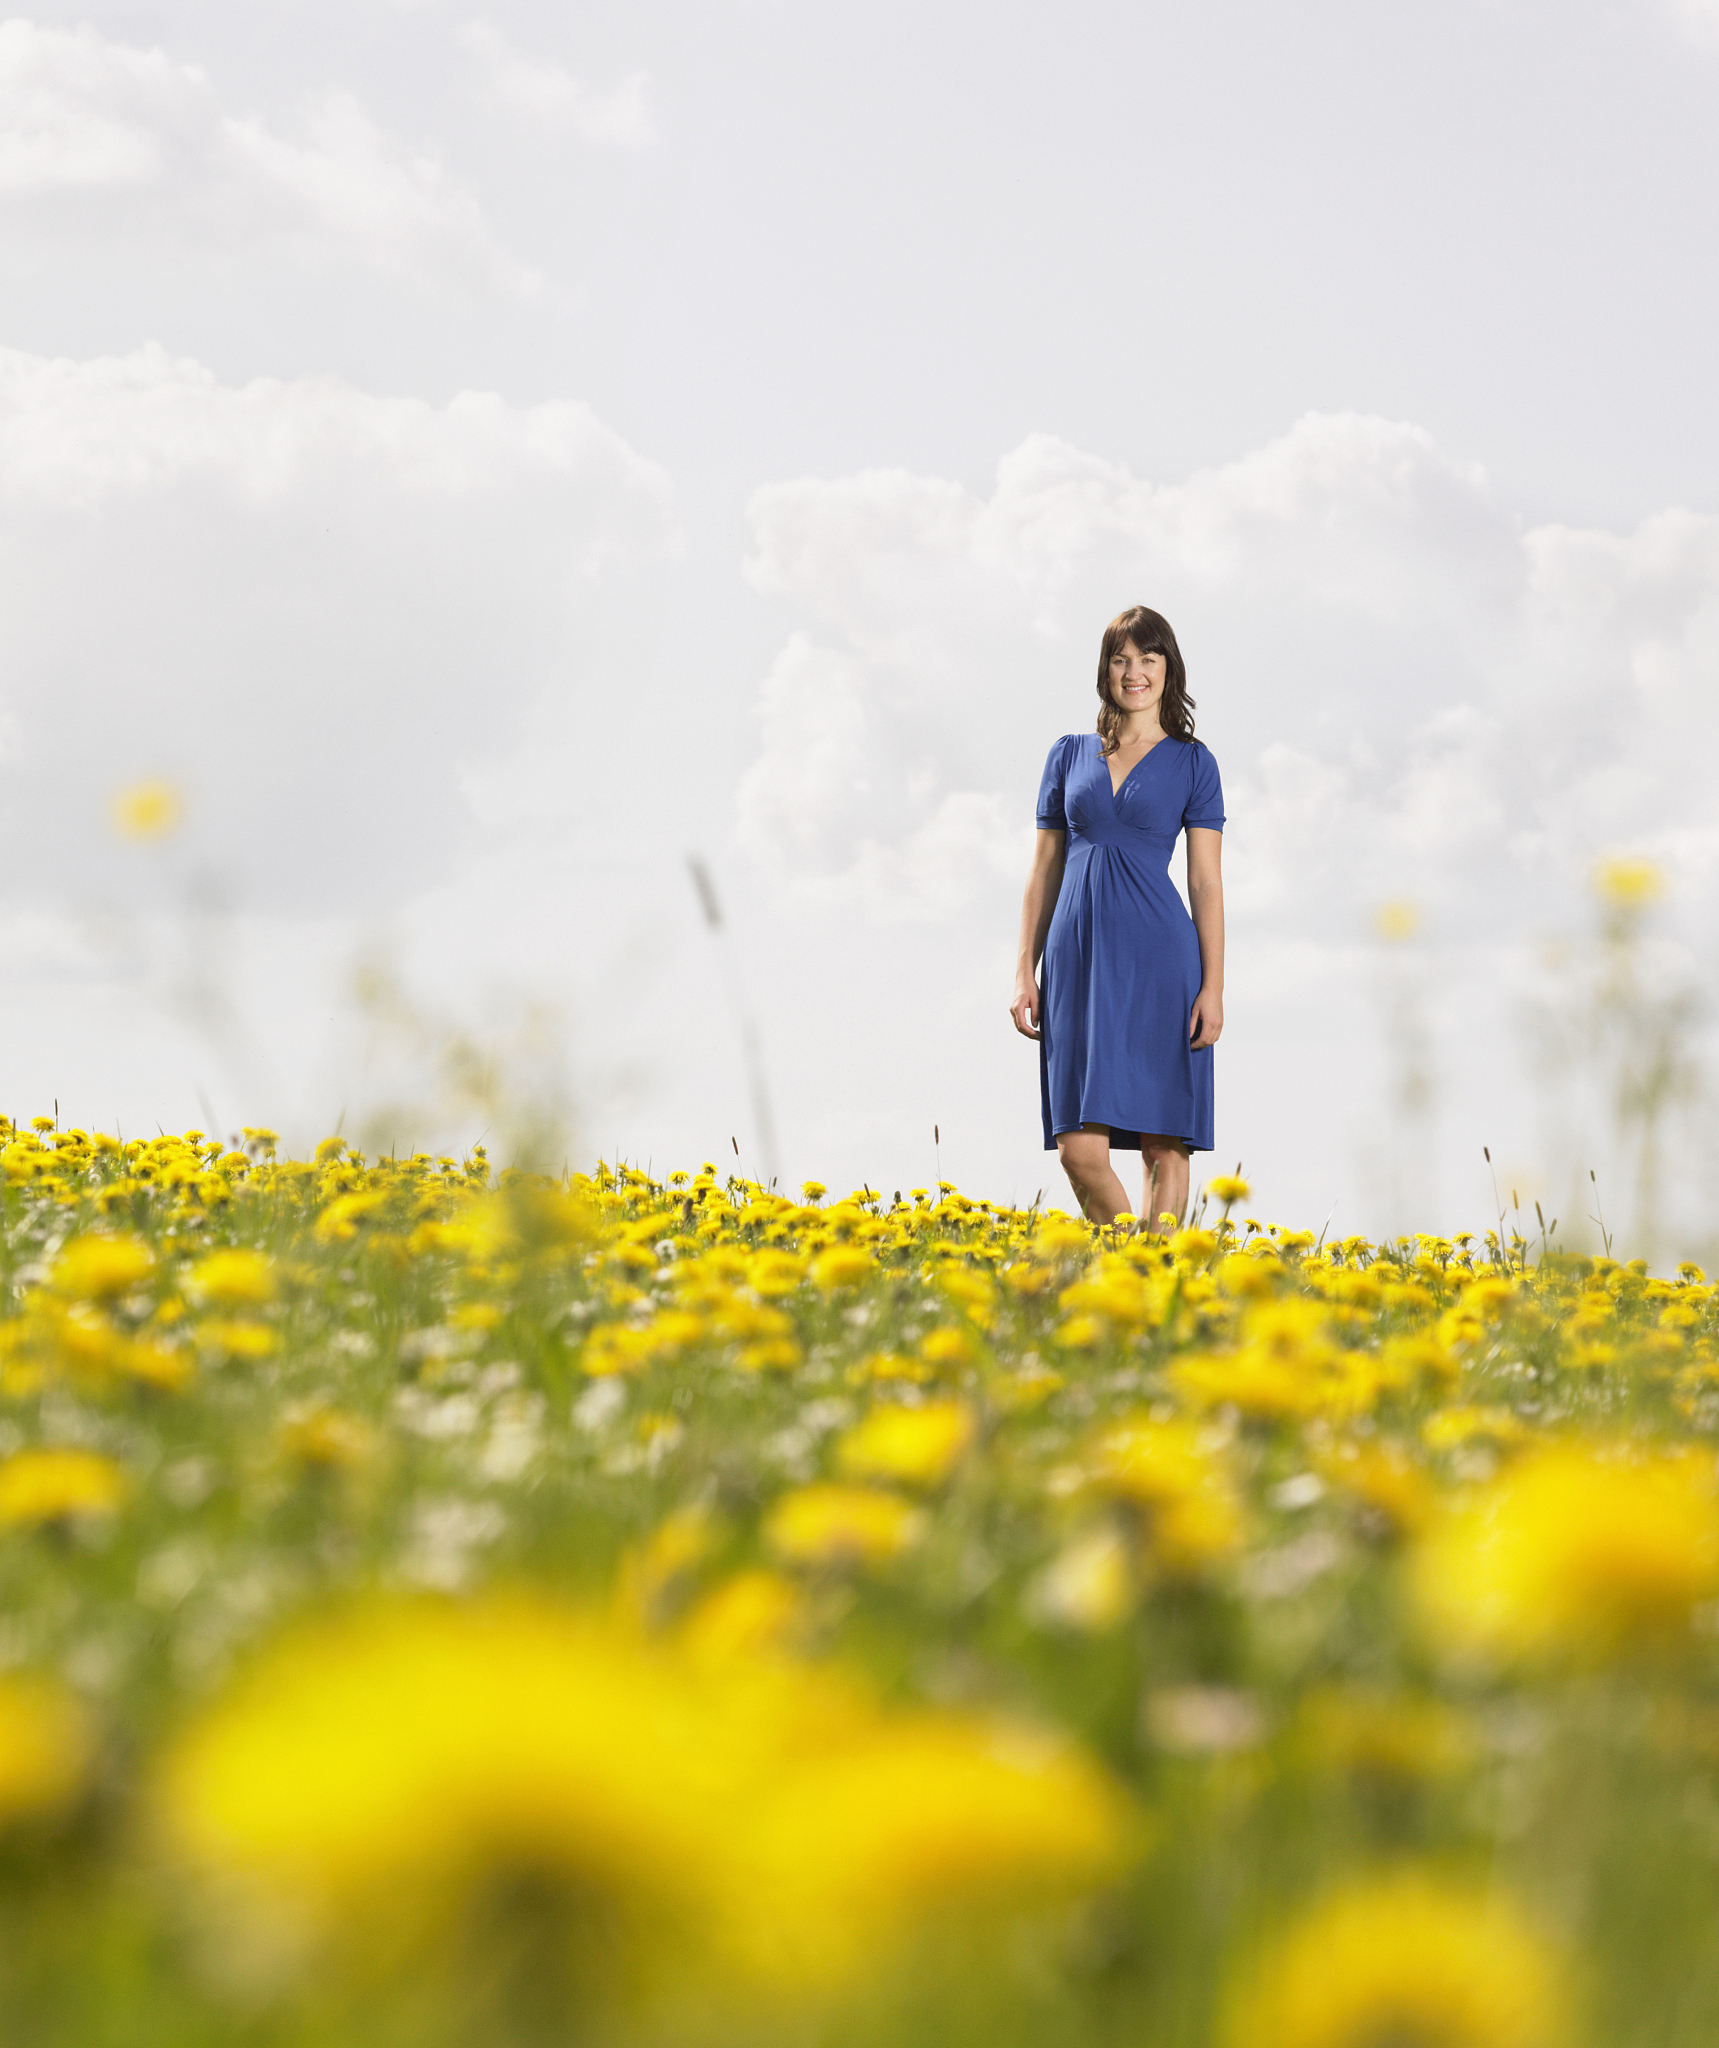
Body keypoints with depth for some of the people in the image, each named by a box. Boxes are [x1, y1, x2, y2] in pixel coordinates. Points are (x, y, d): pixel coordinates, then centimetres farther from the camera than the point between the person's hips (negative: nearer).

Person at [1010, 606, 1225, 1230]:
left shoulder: (1191, 762, 6)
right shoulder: (1069, 755, 14)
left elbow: (1206, 880, 2)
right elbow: (1043, 871, 14)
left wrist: (1213, 987, -5)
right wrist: (1025, 972, 6)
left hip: (1157, 961, -2)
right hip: (1079, 958, 2)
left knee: (1164, 1144, -2)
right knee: (1080, 1149, -7)